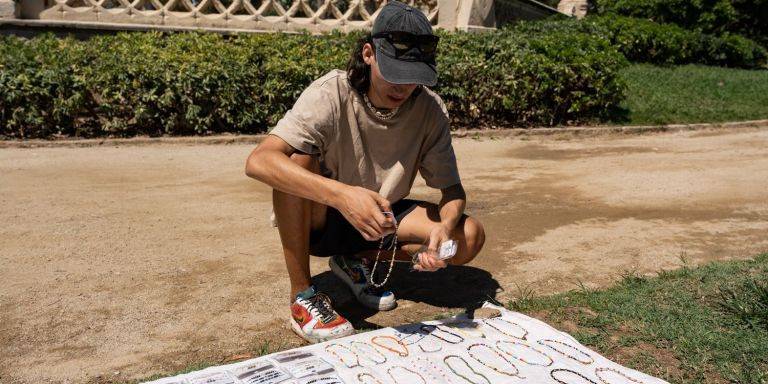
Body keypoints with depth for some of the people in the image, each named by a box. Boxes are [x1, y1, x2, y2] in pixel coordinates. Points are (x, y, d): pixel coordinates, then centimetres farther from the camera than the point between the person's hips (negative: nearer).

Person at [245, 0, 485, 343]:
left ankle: (359, 261, 4)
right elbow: (258, 162, -38)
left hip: (381, 220, 4)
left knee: (469, 237, -17)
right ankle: (302, 296, -17)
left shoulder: (430, 110, -15)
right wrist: (342, 194, -53)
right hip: (318, 219, -3)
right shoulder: (330, 95, -26)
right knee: (296, 162, -35)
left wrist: (446, 225, -35)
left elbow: (452, 188, -10)